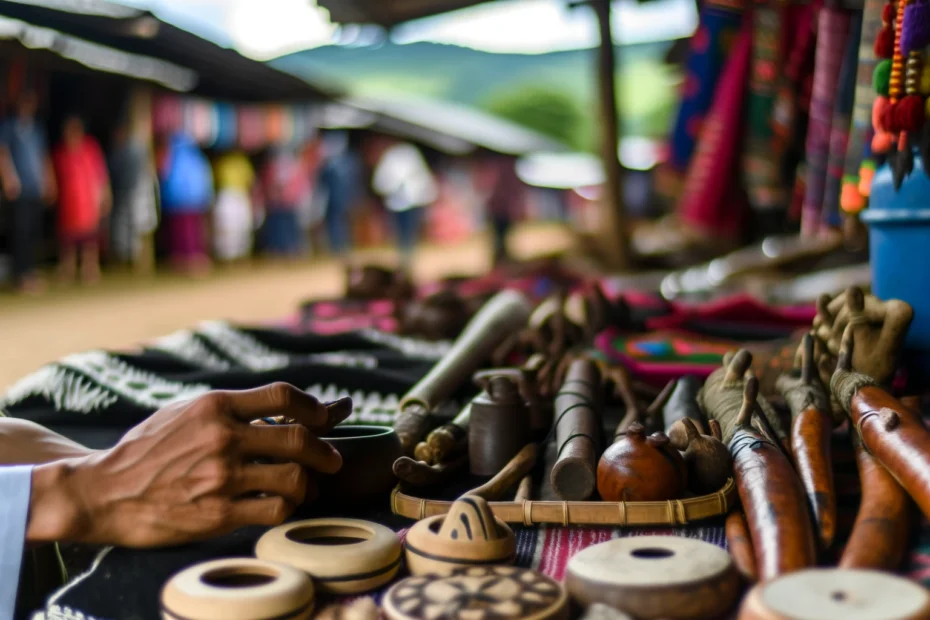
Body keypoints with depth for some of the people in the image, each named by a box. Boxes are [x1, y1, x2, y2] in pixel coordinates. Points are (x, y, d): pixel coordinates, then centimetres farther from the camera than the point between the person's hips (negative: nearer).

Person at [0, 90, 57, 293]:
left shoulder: (38, 129, 20)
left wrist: (49, 183, 20)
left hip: (37, 191, 6)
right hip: (19, 191, -6)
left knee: (35, 231, 5)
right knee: (21, 230, -8)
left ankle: (30, 273, 14)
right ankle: (21, 276, -5)